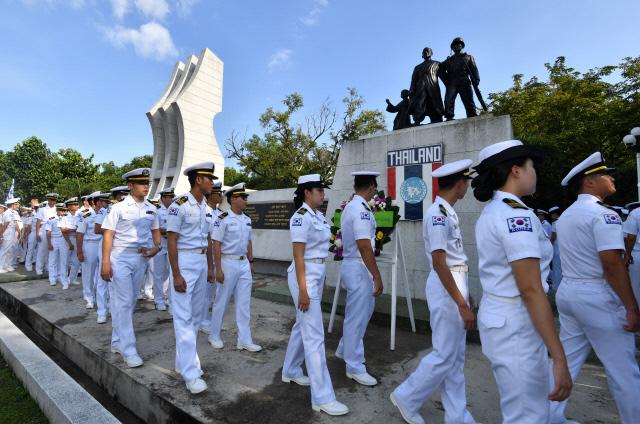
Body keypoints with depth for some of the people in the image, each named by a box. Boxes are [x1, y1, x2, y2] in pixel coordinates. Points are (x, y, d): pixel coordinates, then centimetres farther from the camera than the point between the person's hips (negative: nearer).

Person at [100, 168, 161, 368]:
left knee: (130, 301, 12)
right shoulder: (119, 208, -4)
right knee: (124, 302, -5)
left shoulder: (151, 209, 8)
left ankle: (117, 342, 26)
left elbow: (156, 232, 16)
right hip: (121, 257, -5)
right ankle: (128, 348, 1)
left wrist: (157, 247, -4)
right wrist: (105, 263, -11)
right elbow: (108, 235, -6)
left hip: (141, 258, 5)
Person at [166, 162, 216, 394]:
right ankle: (191, 373, 3)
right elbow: (171, 241, -15)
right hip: (184, 261, -8)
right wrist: (176, 275, -18)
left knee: (196, 315, 14)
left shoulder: (206, 207, 9)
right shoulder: (180, 205, -14)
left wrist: (210, 266, 15)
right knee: (184, 316, -3)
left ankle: (183, 361, 30)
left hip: (201, 262, 8)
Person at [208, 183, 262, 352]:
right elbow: (216, 244, -14)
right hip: (228, 263, -6)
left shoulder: (247, 219, 9)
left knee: (244, 303, 8)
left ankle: (244, 340, 17)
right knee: (221, 301, 8)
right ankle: (214, 336, 28)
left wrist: (251, 262, 13)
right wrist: (218, 269, -16)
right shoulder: (223, 219, -12)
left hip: (244, 264, 6)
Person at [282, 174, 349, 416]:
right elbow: (298, 255, -19)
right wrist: (302, 290, -21)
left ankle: (291, 372, 38)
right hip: (305, 275, -9)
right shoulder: (301, 217, -17)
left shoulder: (319, 216, 10)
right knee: (314, 335, -6)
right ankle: (322, 398, 3)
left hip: (318, 275, 9)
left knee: (303, 326, 20)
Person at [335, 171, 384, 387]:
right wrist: (377, 277, -20)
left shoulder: (350, 207, 10)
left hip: (352, 266, 10)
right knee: (357, 317, 3)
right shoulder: (361, 211, -21)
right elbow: (364, 248, -24)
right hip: (358, 269, -10)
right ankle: (355, 367, 19)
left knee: (364, 310, 23)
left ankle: (344, 350, 38)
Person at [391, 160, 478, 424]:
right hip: (445, 289, -10)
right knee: (445, 355, 1)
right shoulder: (438, 214, -19)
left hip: (455, 286, 10)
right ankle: (407, 398, 20)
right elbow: (439, 264, -23)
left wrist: (465, 294, 20)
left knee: (456, 356, 15)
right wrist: (462, 304, -21)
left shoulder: (448, 212, 11)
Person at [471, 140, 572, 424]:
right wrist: (559, 359, -21)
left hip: (497, 315, 10)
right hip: (515, 324, -10)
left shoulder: (491, 212, 9)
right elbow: (531, 290, -24)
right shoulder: (516, 214, -20)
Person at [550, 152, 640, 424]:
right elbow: (611, 263, -20)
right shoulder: (603, 214, -13)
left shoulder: (566, 215, 13)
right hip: (597, 296, -8)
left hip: (568, 292, 8)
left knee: (566, 361, 16)